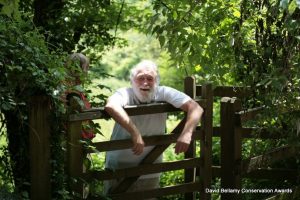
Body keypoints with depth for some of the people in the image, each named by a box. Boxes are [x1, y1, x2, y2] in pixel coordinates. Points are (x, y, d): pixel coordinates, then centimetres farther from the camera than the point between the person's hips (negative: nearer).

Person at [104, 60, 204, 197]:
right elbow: (111, 106, -40)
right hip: (119, 167, -2)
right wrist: (135, 133, -46)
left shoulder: (164, 94, -9)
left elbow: (195, 108, -14)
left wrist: (186, 134, -30)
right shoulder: (125, 94, -16)